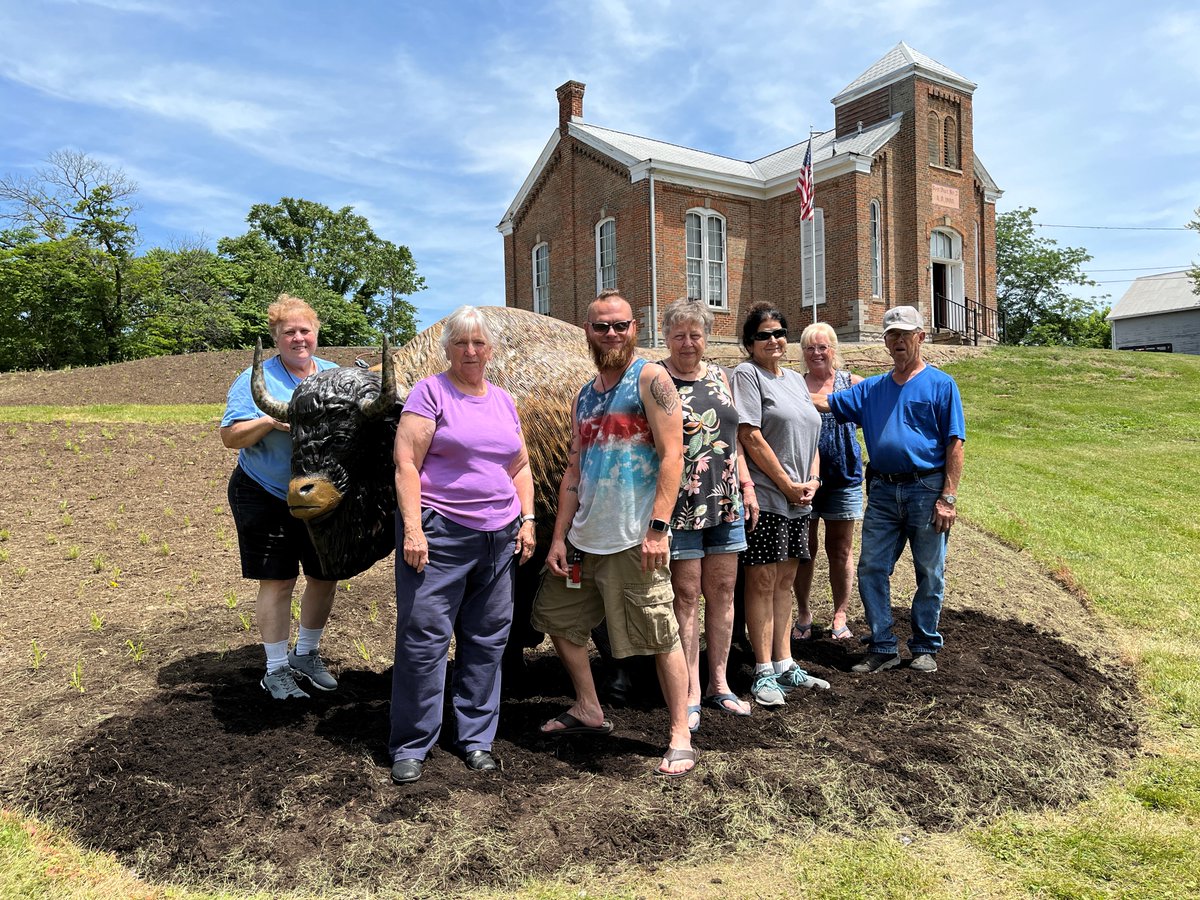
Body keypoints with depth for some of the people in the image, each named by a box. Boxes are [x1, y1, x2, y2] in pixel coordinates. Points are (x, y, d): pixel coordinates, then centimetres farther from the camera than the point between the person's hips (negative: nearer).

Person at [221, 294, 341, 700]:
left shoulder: (336, 375, 7)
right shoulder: (256, 380, -6)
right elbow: (230, 437, -10)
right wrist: (271, 422, -26)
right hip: (266, 497, -4)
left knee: (325, 576, 11)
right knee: (277, 581, 1)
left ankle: (306, 654, 32)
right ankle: (276, 669, 17)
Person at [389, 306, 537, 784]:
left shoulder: (504, 401, 15)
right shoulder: (430, 392, -2)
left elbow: (521, 468, 19)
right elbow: (406, 464, -9)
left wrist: (526, 519, 7)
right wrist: (412, 529, -17)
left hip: (499, 537, 5)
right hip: (439, 533, -5)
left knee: (488, 638, 9)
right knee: (424, 636, -2)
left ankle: (476, 738, 24)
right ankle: (409, 746, 14)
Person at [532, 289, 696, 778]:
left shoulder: (650, 378, -5)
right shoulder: (584, 397, 15)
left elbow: (672, 455, -13)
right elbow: (574, 471, 14)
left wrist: (658, 527, -20)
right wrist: (559, 537, 9)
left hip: (633, 539, -8)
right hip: (584, 537, 8)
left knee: (661, 636, -2)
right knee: (557, 617, 18)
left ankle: (681, 737, 12)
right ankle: (588, 710, 34)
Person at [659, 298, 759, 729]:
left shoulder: (718, 376, 12)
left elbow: (731, 435, 17)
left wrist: (747, 486, 14)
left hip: (725, 502, 6)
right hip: (680, 506, -5)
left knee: (722, 592, 10)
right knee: (686, 596, 1)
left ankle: (719, 683, 24)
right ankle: (692, 693, 13)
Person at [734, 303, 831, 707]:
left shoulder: (796, 379, 19)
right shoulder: (746, 374, -5)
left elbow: (811, 435, 18)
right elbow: (751, 436, -14)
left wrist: (812, 481, 1)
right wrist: (787, 484, -12)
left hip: (798, 499, 8)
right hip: (764, 495, -7)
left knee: (784, 581, 11)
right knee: (762, 581, -3)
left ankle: (785, 667, 19)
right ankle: (764, 674, 4)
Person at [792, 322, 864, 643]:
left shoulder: (853, 384, 4)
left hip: (843, 477, 0)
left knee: (840, 551, 9)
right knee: (804, 550, 8)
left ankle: (840, 616, 22)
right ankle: (803, 614, 23)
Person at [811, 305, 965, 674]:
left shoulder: (941, 384, 0)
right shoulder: (871, 389, 14)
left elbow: (954, 444, -5)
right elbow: (825, 402, 9)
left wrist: (948, 497, -11)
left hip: (926, 490, -4)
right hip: (882, 491, 4)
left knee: (929, 574, 7)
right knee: (871, 570, 2)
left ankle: (925, 648, 22)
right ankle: (882, 648, 14)